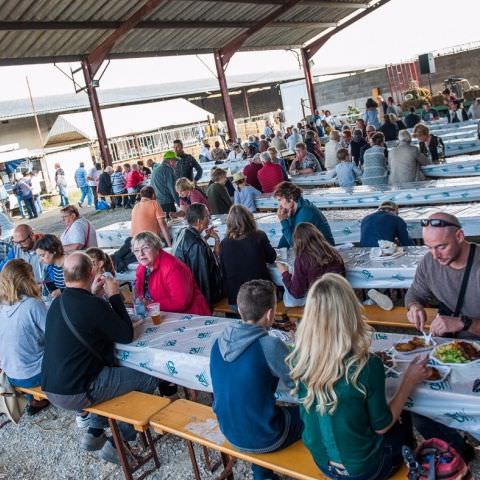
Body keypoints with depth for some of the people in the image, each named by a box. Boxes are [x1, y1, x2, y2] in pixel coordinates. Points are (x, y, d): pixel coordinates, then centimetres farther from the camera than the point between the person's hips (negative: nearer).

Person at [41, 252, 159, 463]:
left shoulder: (57, 302, 4)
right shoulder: (94, 305, -21)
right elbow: (127, 335, -10)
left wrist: (91, 293, 17)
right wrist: (115, 296, -4)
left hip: (50, 388, 9)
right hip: (75, 394, -9)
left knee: (111, 370, 31)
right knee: (148, 378, 1)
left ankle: (94, 432, 26)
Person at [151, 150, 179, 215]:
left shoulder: (155, 170, 17)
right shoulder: (168, 170, -8)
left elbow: (152, 187, 23)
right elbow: (172, 188, -13)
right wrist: (179, 202, -10)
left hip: (156, 203, 8)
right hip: (167, 203, -8)